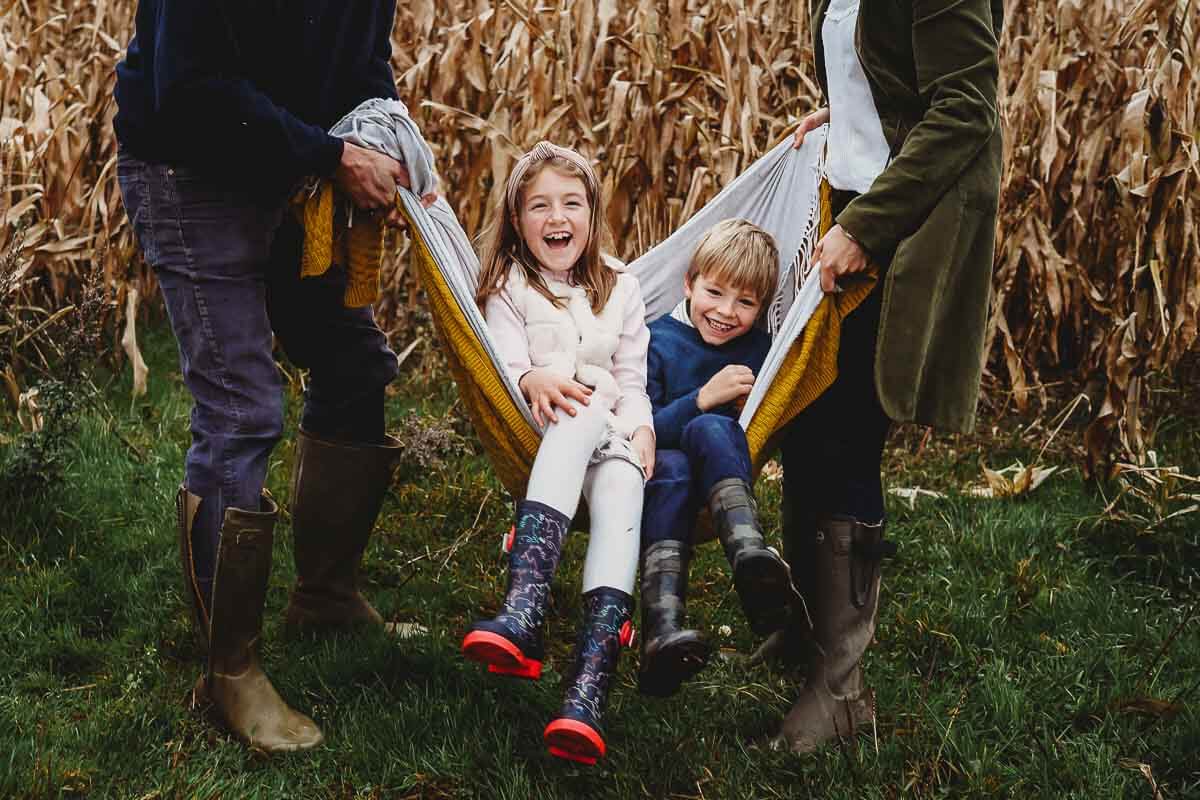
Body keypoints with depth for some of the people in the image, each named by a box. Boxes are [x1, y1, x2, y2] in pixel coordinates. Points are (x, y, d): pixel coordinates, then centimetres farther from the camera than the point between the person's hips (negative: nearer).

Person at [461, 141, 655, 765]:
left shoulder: (621, 290, 20)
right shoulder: (510, 287, 13)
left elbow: (633, 381, 14)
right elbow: (505, 363, -3)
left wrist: (641, 429, -7)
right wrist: (534, 380, -26)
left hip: (610, 437, 2)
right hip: (539, 435, -2)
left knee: (622, 480, -34)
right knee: (583, 413, -37)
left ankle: (590, 687, -54)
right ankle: (523, 618, -56)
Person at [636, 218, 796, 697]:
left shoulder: (757, 349, 8)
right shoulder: (657, 342, -2)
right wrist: (704, 399, -23)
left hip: (722, 474, 2)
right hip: (657, 468, -1)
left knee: (710, 429, -32)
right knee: (668, 467, -38)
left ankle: (751, 557, -56)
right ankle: (661, 630, -57)